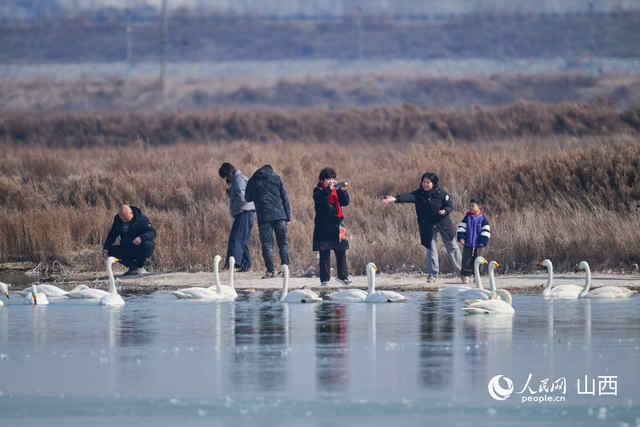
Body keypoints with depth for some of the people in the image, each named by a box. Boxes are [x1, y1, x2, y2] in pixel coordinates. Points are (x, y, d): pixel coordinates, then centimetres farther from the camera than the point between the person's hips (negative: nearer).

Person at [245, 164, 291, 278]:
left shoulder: (252, 181, 8)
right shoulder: (276, 178, 8)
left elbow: (248, 198, 18)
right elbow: (285, 198, 6)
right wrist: (288, 217, 8)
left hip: (263, 217, -1)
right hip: (279, 215, 1)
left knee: (267, 244, 1)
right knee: (283, 243, 9)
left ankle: (270, 270, -5)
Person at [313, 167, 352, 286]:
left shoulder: (336, 190, 13)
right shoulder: (318, 190, 1)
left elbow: (345, 202, 5)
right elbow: (318, 198, -20)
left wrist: (343, 191, -12)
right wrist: (329, 188, -32)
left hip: (337, 225, 4)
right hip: (324, 227, -4)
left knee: (341, 252, 5)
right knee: (324, 253, -3)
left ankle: (343, 276, 17)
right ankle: (324, 278, 1)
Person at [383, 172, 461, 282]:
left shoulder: (441, 193, -11)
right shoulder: (418, 194, -7)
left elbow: (450, 206, -6)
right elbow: (408, 197, -24)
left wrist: (445, 211, -29)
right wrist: (395, 199, -42)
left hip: (443, 224, -1)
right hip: (428, 226, 1)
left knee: (452, 247, 11)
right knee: (431, 248, -1)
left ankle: (461, 269, 26)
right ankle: (433, 273, 5)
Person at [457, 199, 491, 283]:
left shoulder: (482, 218, -1)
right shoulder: (467, 217, 3)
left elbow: (486, 230, -2)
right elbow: (462, 227, 3)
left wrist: (483, 241, -9)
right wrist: (461, 237, -10)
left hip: (478, 245, -1)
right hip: (468, 244, 1)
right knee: (466, 260, -3)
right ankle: (465, 276, 3)